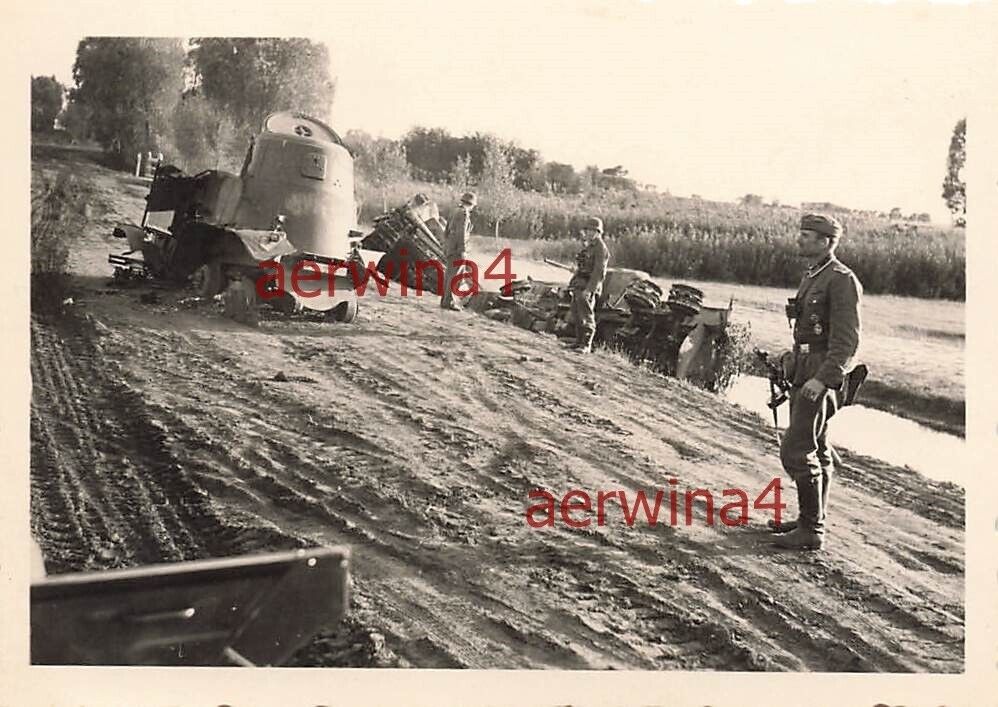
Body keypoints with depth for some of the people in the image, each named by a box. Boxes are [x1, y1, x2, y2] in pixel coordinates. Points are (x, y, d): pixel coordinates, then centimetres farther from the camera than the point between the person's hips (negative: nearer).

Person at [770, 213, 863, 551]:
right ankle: (812, 520, 28)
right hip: (805, 374, 10)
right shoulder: (811, 277, 15)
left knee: (796, 451, -12)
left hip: (822, 377, -10)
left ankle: (811, 531, -5)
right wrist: (792, 360, 18)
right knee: (815, 450, 17)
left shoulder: (842, 280, -15)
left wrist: (822, 379, -26)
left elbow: (847, 340, -21)